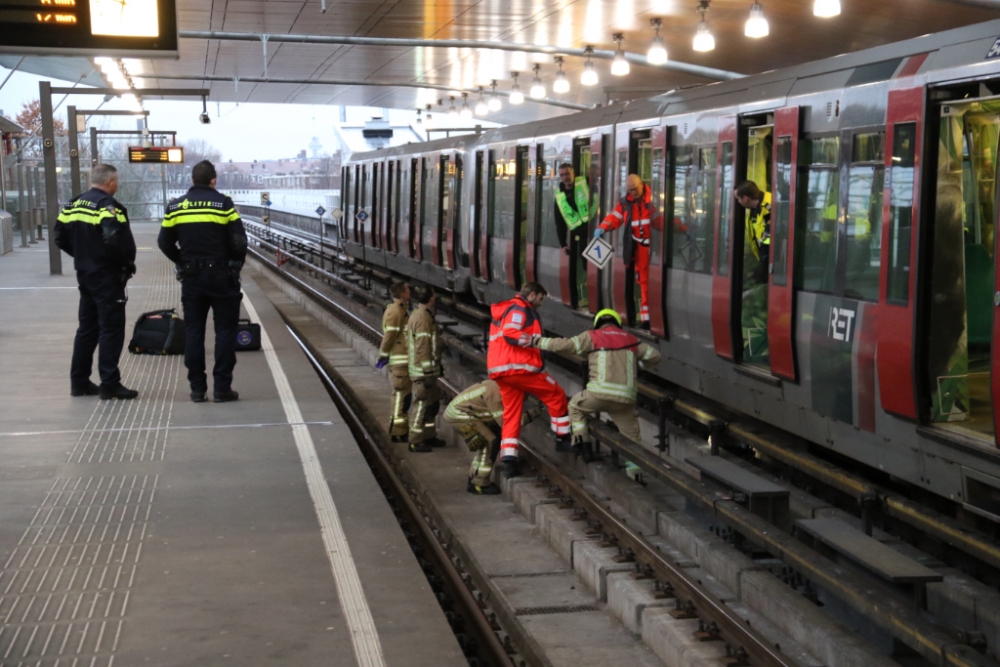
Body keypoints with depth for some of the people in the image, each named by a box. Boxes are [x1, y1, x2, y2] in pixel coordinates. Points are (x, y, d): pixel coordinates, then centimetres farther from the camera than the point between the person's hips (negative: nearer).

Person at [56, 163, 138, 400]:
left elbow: (61, 238, 12)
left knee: (87, 328, 16)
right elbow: (115, 240, -27)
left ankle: (79, 381, 20)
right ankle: (110, 384, -4)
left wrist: (82, 255, 15)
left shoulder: (73, 205, 10)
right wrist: (127, 264, -12)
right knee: (111, 329, -4)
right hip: (107, 276, -8)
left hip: (85, 274, 8)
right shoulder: (108, 206, -15)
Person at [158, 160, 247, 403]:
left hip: (191, 277, 3)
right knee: (225, 330, 3)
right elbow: (239, 241, -10)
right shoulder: (223, 204, -6)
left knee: (194, 331, 9)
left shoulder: (175, 207, 4)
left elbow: (164, 242, 6)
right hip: (221, 276, -3)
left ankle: (197, 388, 10)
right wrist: (236, 264, 7)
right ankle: (222, 387, 1)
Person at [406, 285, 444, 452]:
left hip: (427, 370, 10)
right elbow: (422, 347, -23)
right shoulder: (423, 318, -19)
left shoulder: (417, 315, 15)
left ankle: (429, 436, 27)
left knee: (433, 403, 18)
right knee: (422, 404, -4)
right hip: (423, 371, -10)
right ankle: (415, 441, 1)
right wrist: (428, 372, -22)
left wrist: (436, 367, 25)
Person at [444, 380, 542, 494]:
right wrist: (530, 415, -19)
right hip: (458, 414, -10)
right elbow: (504, 422, -23)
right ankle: (478, 484, -5)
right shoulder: (496, 391, -24)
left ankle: (474, 480, 20)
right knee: (490, 442, -13)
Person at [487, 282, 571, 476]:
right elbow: (510, 334, -21)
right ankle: (563, 439, 9)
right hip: (519, 367, -9)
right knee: (557, 396, 3)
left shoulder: (503, 310, 25)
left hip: (499, 370, 10)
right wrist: (538, 341, -20)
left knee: (511, 414, 7)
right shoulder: (520, 308, -6)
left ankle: (508, 459, -2)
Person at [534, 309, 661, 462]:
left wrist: (538, 342, 7)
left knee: (575, 406, 26)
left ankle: (584, 447, 17)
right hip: (625, 398, 3)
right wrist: (636, 365, 39)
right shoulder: (630, 340, 18)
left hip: (599, 394, -2)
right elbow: (654, 356, 21)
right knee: (631, 436, 15)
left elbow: (566, 345, 0)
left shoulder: (592, 337, 8)